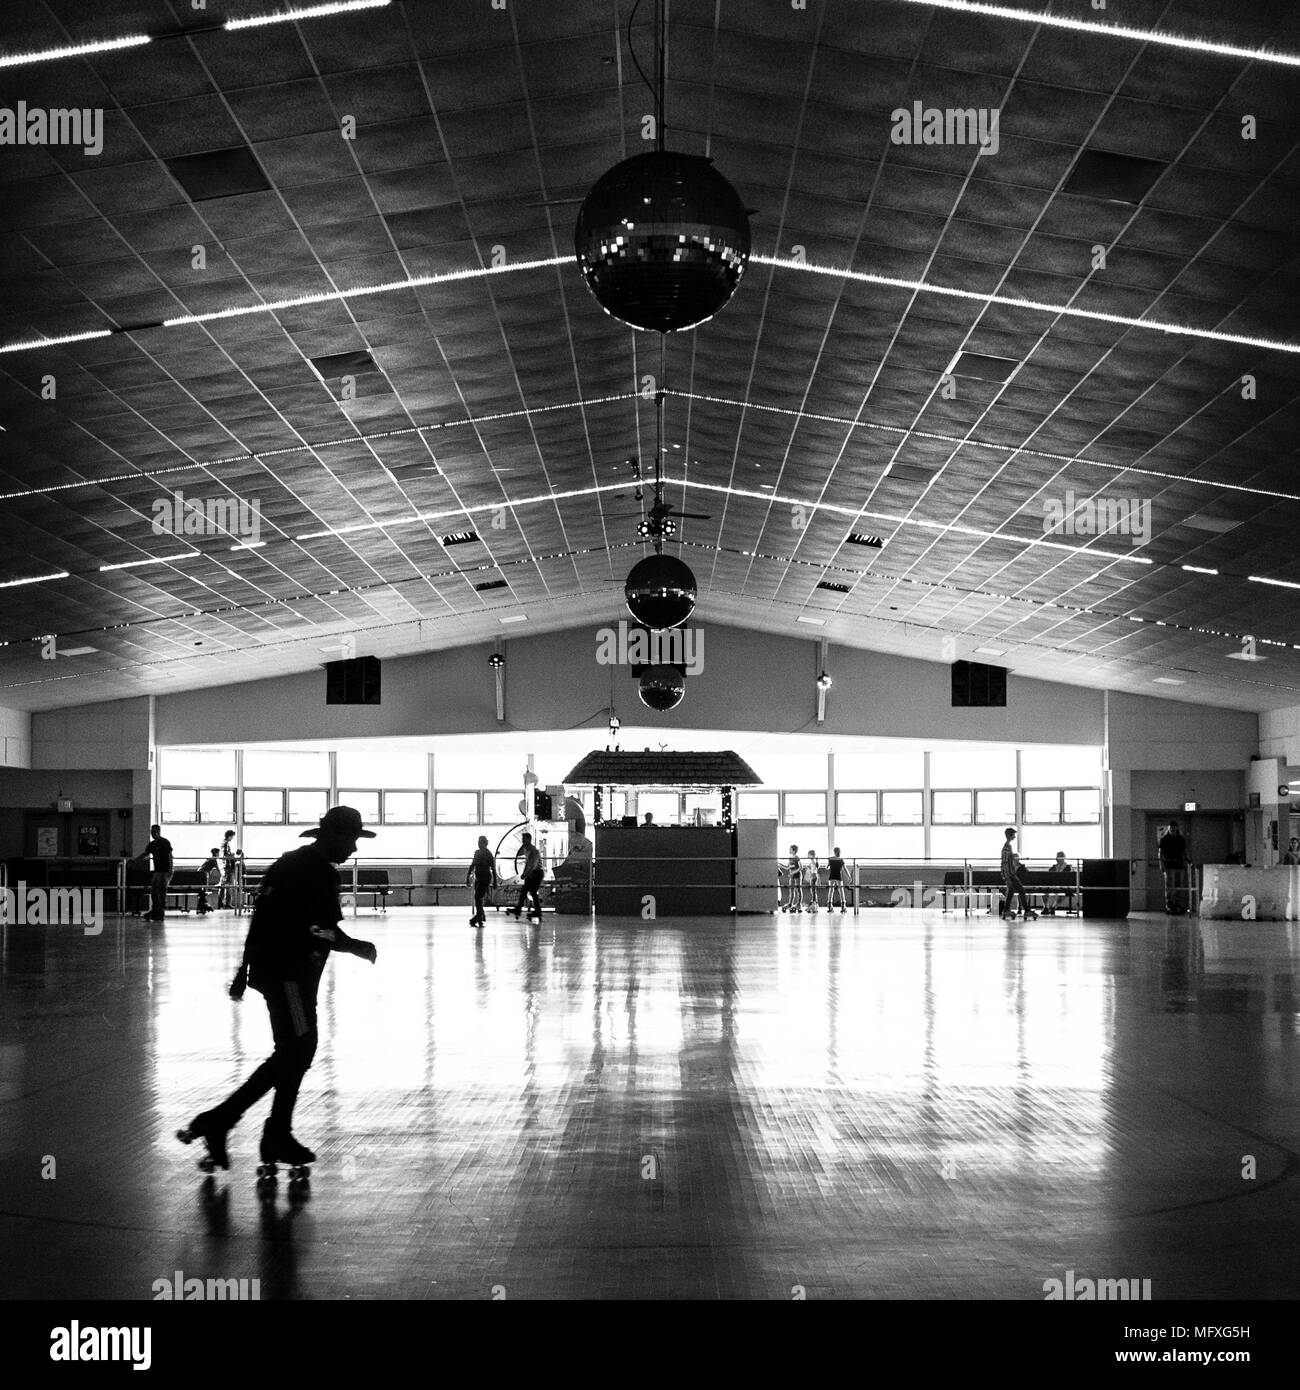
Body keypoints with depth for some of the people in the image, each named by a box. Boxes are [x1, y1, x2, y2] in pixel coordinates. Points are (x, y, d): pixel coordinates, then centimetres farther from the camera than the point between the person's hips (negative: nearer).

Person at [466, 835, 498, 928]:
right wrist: (468, 876, 13)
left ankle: (478, 916, -13)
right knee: (479, 898, 6)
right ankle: (481, 918, 14)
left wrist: (495, 882, -7)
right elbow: (472, 865, 18)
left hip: (485, 878, -7)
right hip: (478, 878, 7)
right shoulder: (477, 852, 12)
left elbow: (493, 869, -6)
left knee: (478, 897, -16)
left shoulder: (489, 854, -7)